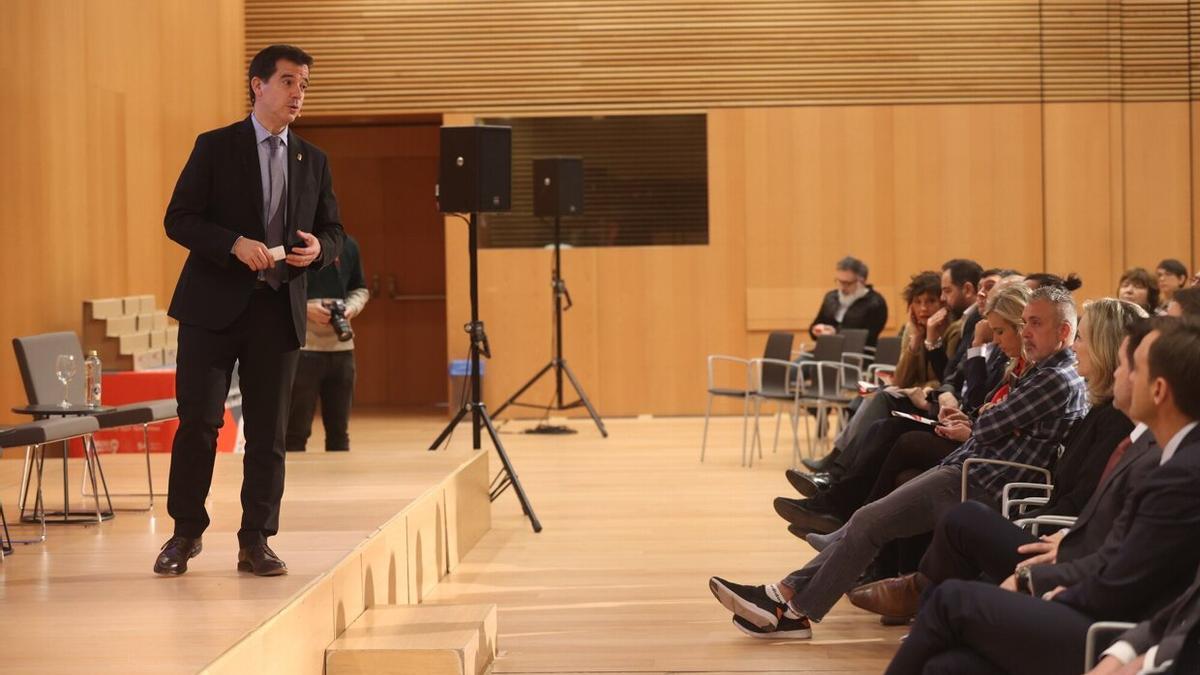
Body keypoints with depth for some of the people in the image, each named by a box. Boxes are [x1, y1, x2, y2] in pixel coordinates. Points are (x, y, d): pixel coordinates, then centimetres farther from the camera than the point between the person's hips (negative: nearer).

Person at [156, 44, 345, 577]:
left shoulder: (313, 162, 13)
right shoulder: (214, 148, 1)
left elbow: (332, 232, 17)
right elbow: (178, 219, -4)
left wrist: (318, 248, -7)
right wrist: (234, 243, -19)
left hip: (278, 309, 3)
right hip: (214, 306, -3)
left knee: (268, 432, 4)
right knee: (198, 421, -3)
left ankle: (256, 542, 11)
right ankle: (185, 532, 12)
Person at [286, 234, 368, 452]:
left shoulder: (348, 245, 10)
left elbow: (360, 289, 20)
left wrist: (351, 308, -2)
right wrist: (305, 308, -17)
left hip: (342, 347, 5)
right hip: (301, 347, -5)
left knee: (339, 430, 11)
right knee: (296, 430, -1)